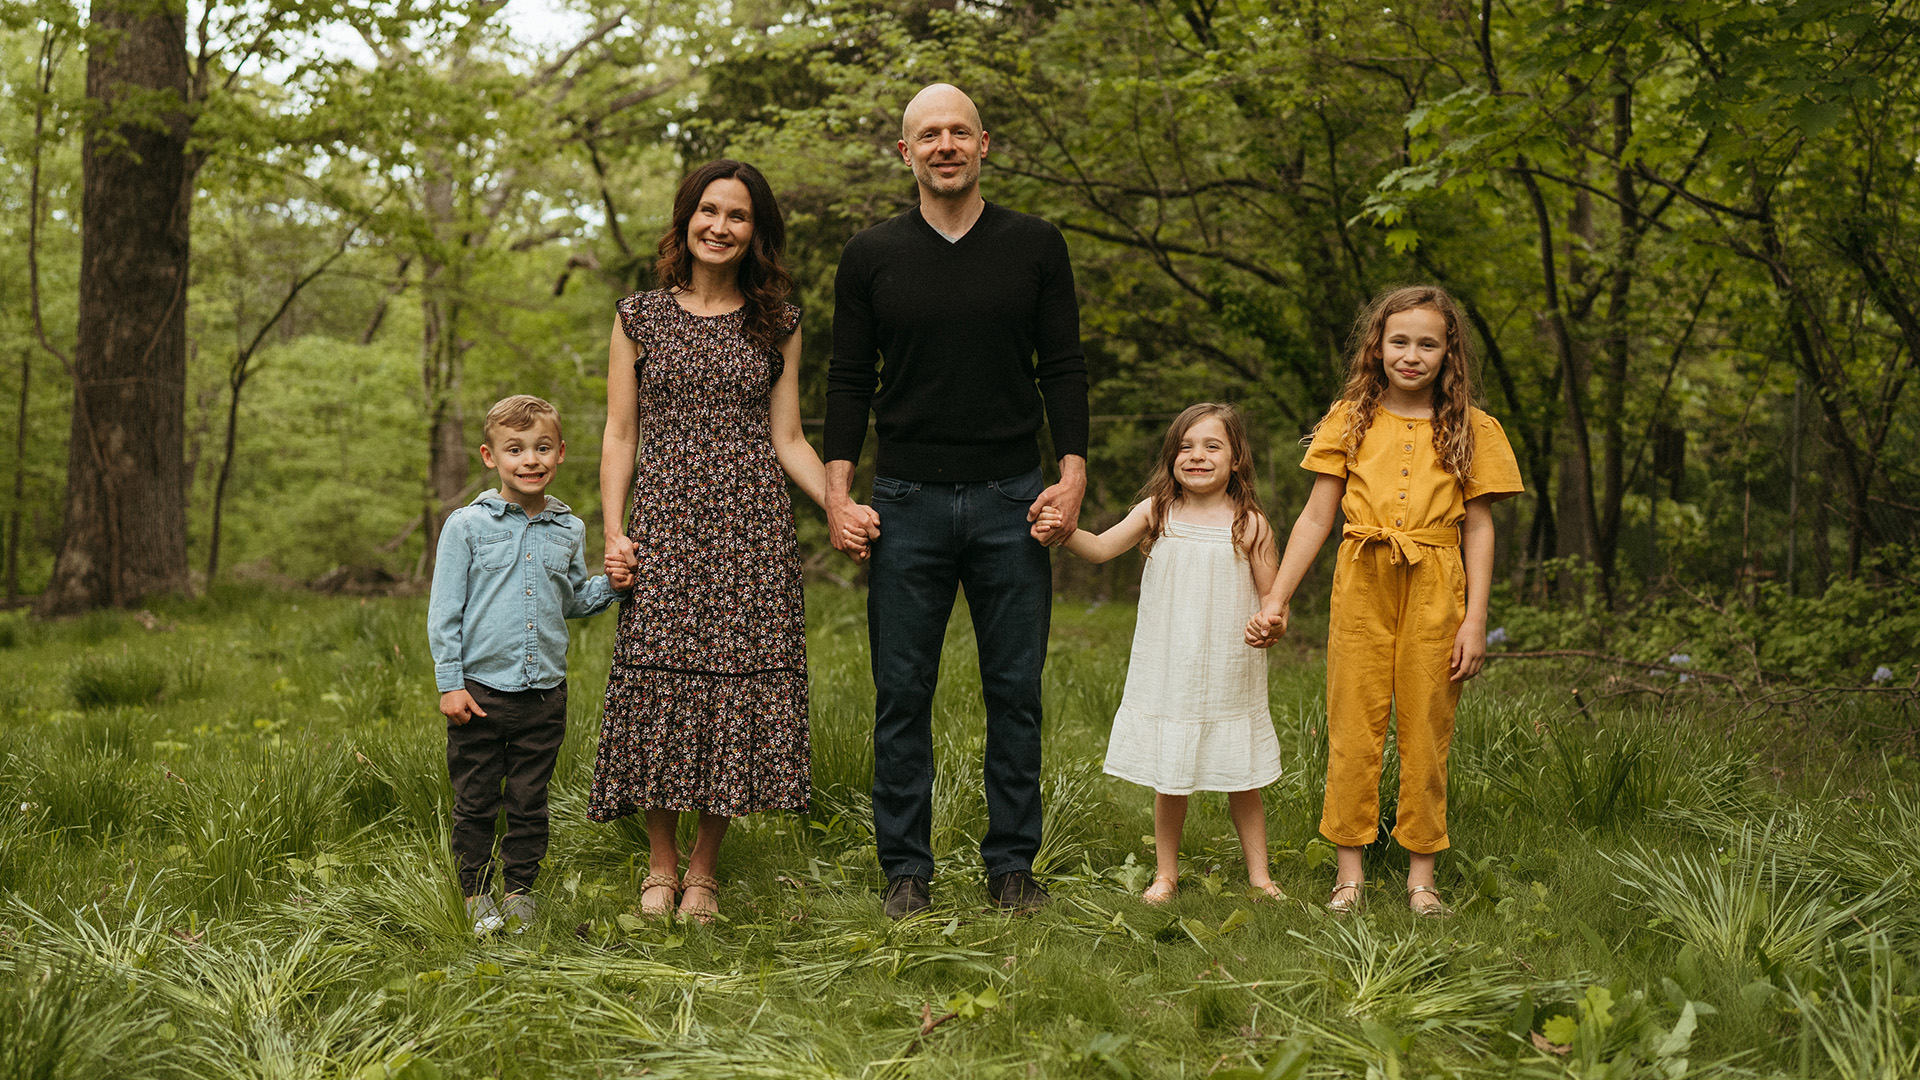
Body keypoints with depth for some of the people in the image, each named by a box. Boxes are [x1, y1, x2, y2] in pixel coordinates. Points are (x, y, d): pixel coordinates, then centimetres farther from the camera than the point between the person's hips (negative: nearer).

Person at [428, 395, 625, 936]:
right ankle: (477, 895, 19)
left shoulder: (568, 530, 7)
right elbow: (444, 611, -3)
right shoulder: (467, 526, -4)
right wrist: (449, 683, -7)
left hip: (544, 693, 3)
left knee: (529, 801, 9)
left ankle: (520, 891, 22)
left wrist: (613, 584, 0)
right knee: (475, 802, 6)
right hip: (479, 691, -3)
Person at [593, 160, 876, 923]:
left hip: (752, 529, 1)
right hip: (665, 524, 0)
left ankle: (704, 871, 12)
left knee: (737, 684, -2)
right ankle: (661, 865, 14)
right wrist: (613, 531, -4)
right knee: (659, 684, -4)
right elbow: (620, 435, 7)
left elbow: (787, 439, 10)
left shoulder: (777, 325, 10)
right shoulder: (641, 317, 9)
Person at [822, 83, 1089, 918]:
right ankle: (906, 869, 13)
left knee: (1016, 691, 4)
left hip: (1012, 500, 0)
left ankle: (1012, 863, 15)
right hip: (907, 502, 0)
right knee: (902, 695, 3)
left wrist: (1072, 472, -5)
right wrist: (836, 494, -2)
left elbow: (1064, 367, 6)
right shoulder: (871, 256, 6)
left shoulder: (1034, 246, 6)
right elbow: (849, 380, 7)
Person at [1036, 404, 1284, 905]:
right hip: (1168, 672, 1)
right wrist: (1065, 532, -28)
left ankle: (1258, 873, 24)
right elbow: (1102, 548, -8)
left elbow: (1271, 596, 3)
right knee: (1169, 780, 9)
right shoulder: (1156, 513, 0)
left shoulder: (1250, 524, -3)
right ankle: (1165, 873, 25)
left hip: (1229, 676, -1)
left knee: (1242, 778, 9)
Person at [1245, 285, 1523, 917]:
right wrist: (1275, 601, 2)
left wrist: (1475, 619, -3)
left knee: (1425, 732, 4)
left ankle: (1421, 875, 14)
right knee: (1353, 728, 2)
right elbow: (1316, 518, 6)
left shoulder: (1470, 430, 5)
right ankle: (1349, 871, 11)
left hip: (1435, 591, 0)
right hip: (1362, 586, 1)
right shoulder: (1350, 421, 6)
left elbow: (1479, 529, 4)